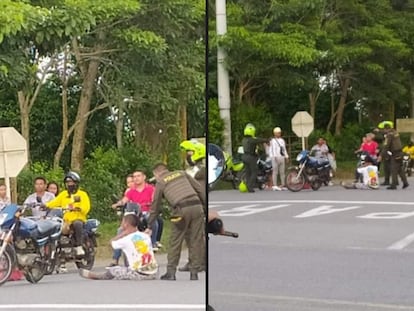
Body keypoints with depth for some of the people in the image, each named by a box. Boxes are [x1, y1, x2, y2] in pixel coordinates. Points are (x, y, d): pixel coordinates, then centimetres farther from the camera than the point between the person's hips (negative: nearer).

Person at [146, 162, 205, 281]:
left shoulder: (160, 183, 18)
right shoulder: (181, 173, 25)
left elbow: (155, 207, 22)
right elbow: (200, 189, 15)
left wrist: (149, 227, 30)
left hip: (181, 209, -2)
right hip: (197, 206, 3)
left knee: (175, 242, 10)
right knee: (196, 241, 9)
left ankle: (171, 272, 13)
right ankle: (194, 273, 10)